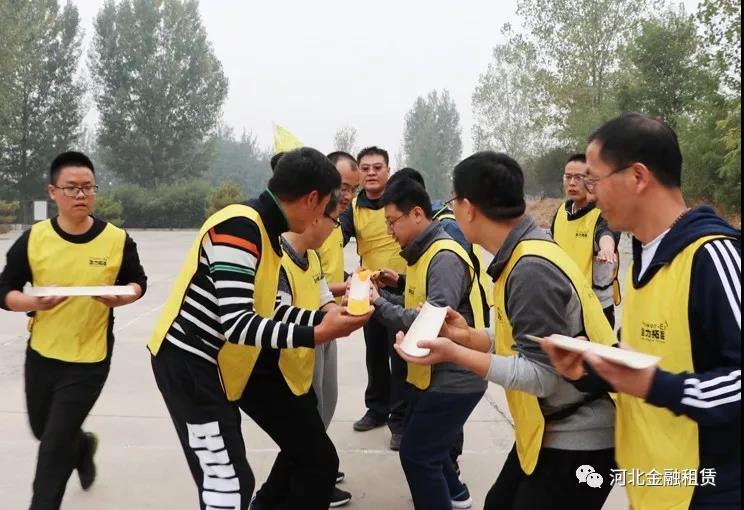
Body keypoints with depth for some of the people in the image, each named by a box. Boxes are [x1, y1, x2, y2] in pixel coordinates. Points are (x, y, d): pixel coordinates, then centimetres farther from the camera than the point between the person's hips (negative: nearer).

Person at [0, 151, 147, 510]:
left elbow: (138, 282, 4)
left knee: (55, 450, -1)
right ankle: (83, 446, 57)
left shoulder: (117, 240, -11)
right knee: (42, 432, 24)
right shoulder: (33, 239, -9)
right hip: (41, 355, 4)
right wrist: (33, 303, -23)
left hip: (89, 361, -3)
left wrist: (122, 297, -18)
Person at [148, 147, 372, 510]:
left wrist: (324, 317, 4)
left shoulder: (266, 231, 4)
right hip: (189, 364, -9)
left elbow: (269, 311, 10)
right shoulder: (239, 227, -24)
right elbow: (237, 324, -29)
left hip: (227, 362, 9)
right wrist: (316, 334, -28)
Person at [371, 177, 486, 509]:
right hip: (435, 373, 10)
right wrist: (400, 284, -3)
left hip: (454, 377, -10)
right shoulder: (425, 253, 10)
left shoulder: (445, 257, -21)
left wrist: (378, 304, -27)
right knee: (419, 441, 25)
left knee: (417, 454, -6)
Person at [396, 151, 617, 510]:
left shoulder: (532, 269, -26)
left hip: (577, 439, -9)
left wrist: (455, 354, -26)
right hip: (551, 430, 9)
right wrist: (468, 337, 1)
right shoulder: (523, 257, 4)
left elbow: (541, 375, -26)